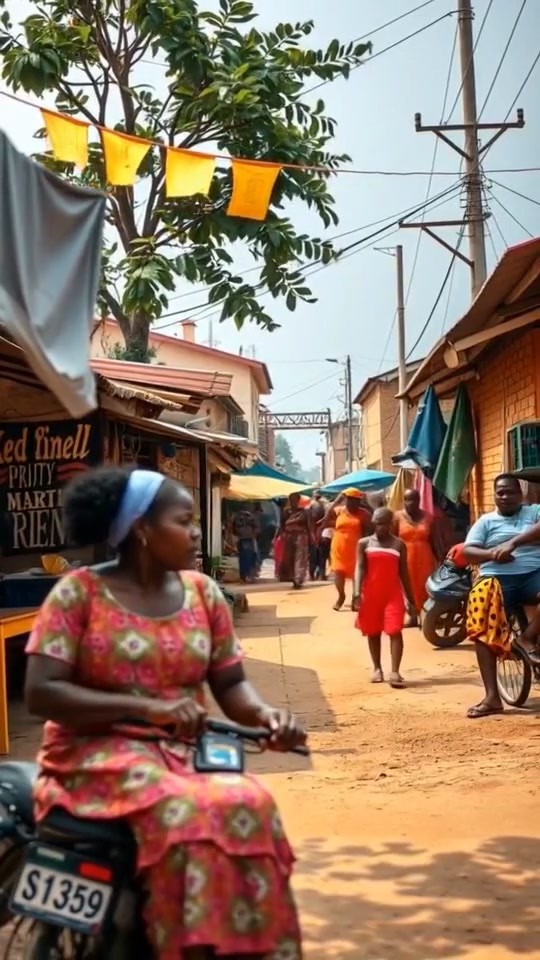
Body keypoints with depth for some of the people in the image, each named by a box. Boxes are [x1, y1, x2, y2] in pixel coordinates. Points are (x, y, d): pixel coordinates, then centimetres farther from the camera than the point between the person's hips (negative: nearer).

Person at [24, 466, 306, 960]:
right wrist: (148, 708, -22)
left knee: (251, 806, -27)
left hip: (188, 751, 4)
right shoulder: (79, 591, -6)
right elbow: (40, 692, -13)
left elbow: (231, 684, 10)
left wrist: (264, 713, -14)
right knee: (188, 814, -33)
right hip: (102, 752, -4)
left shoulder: (203, 591, 8)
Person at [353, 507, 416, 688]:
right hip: (371, 594, 1)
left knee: (395, 631, -12)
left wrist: (410, 598, 7)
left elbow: (403, 572, 8)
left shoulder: (399, 544, 4)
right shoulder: (364, 543, 3)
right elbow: (359, 568, -5)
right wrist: (357, 593, -18)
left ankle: (395, 672, -15)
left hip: (393, 594, -1)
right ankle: (377, 669, 23)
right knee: (373, 632, 10)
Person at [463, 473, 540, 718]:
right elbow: (468, 552, 7)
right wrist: (492, 554, -13)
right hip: (498, 579, 1)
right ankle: (492, 697, -20)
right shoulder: (486, 521, 18)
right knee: (483, 630, -22)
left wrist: (513, 542, -20)